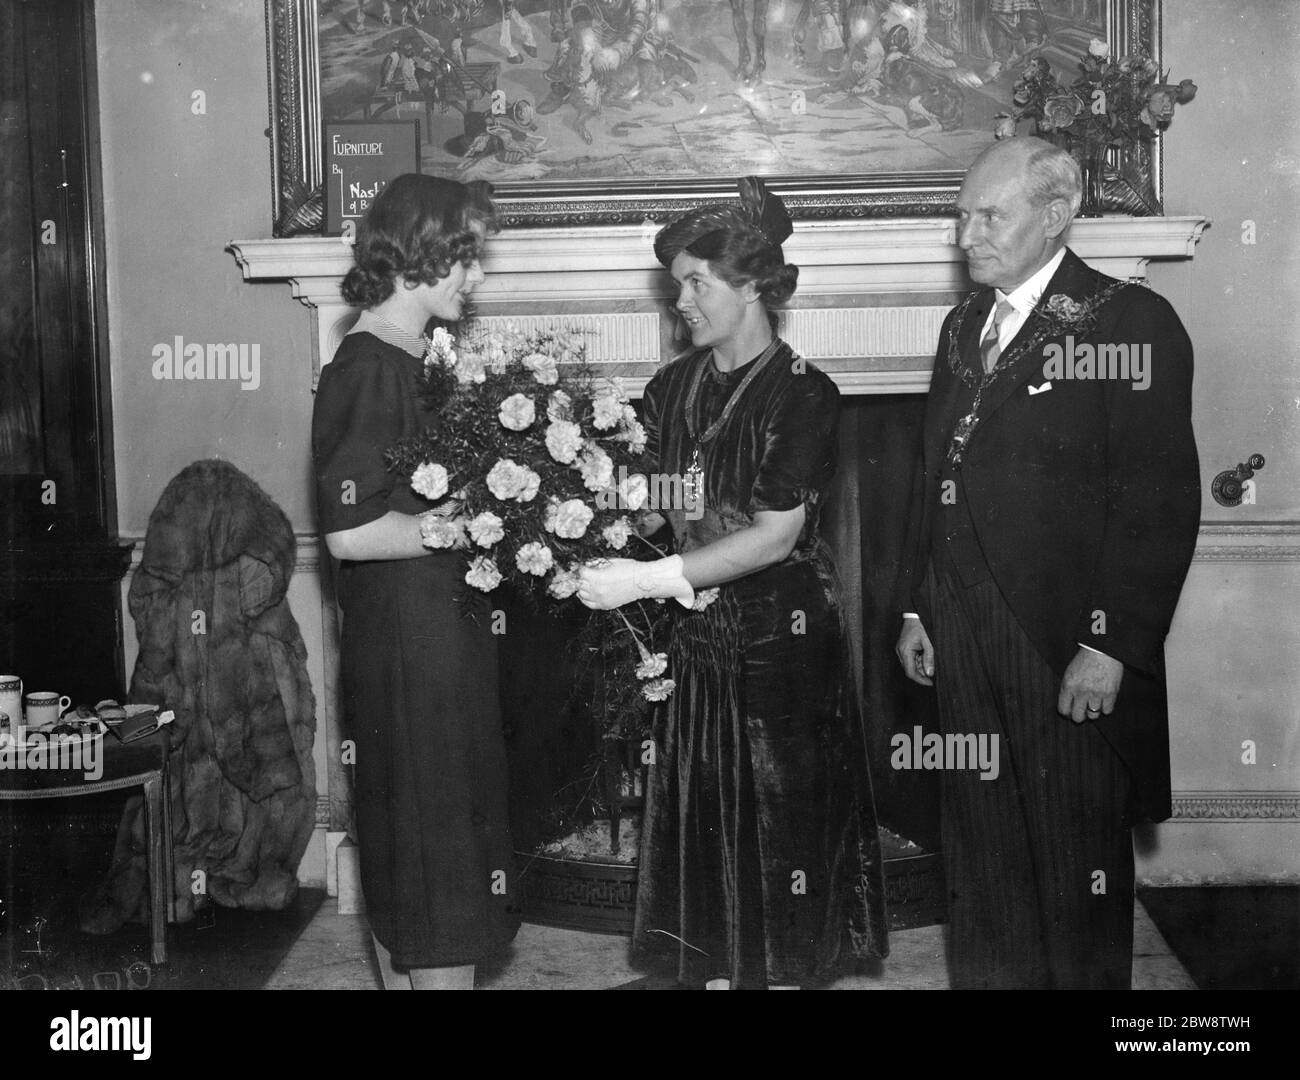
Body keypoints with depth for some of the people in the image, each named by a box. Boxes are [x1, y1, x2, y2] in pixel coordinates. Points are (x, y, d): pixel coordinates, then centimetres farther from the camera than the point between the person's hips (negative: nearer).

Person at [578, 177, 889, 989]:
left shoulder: (804, 395, -12)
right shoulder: (672, 390, 6)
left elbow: (776, 535, -18)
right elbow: (652, 502, 7)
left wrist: (650, 581, -22)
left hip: (782, 639, -5)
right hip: (697, 638, 5)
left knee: (780, 823, 3)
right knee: (703, 824, 9)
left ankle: (782, 972, 16)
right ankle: (712, 972, 21)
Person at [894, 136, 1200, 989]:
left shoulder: (1131, 324, -9)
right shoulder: (966, 326, 13)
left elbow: (1162, 503, -14)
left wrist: (1112, 646, -17)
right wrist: (917, 607, 12)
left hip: (1067, 640, -6)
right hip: (962, 633, 6)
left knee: (1078, 855, 6)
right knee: (980, 848, 15)